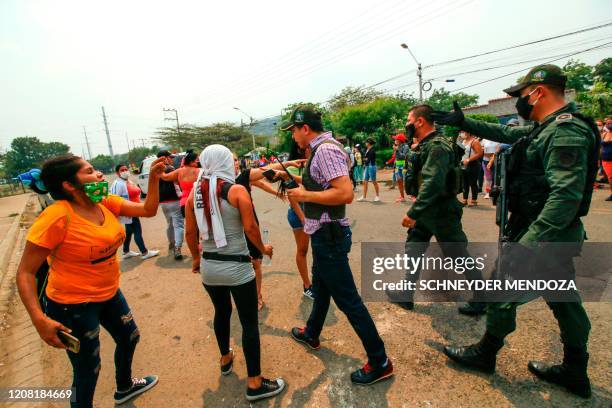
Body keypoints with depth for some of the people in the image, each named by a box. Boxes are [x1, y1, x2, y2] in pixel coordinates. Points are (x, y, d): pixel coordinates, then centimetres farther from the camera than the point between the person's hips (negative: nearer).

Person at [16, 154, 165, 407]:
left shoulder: (106, 203, -7)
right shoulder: (58, 216, -26)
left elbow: (148, 210, -5)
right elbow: (25, 272, -20)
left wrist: (153, 178, -17)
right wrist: (39, 319, -27)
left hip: (109, 294, 8)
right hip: (73, 305, -8)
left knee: (129, 338, 26)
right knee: (87, 370, 10)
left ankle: (125, 387, 54)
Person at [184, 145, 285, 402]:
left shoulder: (195, 193, 2)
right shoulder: (237, 190, -12)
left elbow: (190, 232, 5)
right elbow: (250, 228, -15)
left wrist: (196, 258, 20)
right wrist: (263, 249, 2)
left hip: (209, 266, 6)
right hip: (237, 266, -5)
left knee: (222, 312, 27)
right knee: (249, 322, 7)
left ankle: (225, 359, 48)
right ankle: (255, 384, 19)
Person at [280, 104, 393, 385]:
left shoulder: (325, 150, -19)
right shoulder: (320, 149, 11)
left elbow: (346, 193, -29)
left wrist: (305, 195, -20)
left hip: (329, 235, -11)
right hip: (324, 233, 11)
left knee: (347, 299, 1)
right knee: (320, 287, 26)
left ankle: (379, 362, 18)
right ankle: (312, 334, 50)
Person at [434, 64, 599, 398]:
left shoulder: (565, 133, -21)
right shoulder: (543, 128, 9)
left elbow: (566, 195, -30)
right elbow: (505, 133, 24)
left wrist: (526, 244, -32)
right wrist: (464, 122, 24)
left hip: (543, 237, -10)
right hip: (556, 237, 10)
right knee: (565, 302, 18)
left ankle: (484, 354, 26)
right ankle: (575, 374, 35)